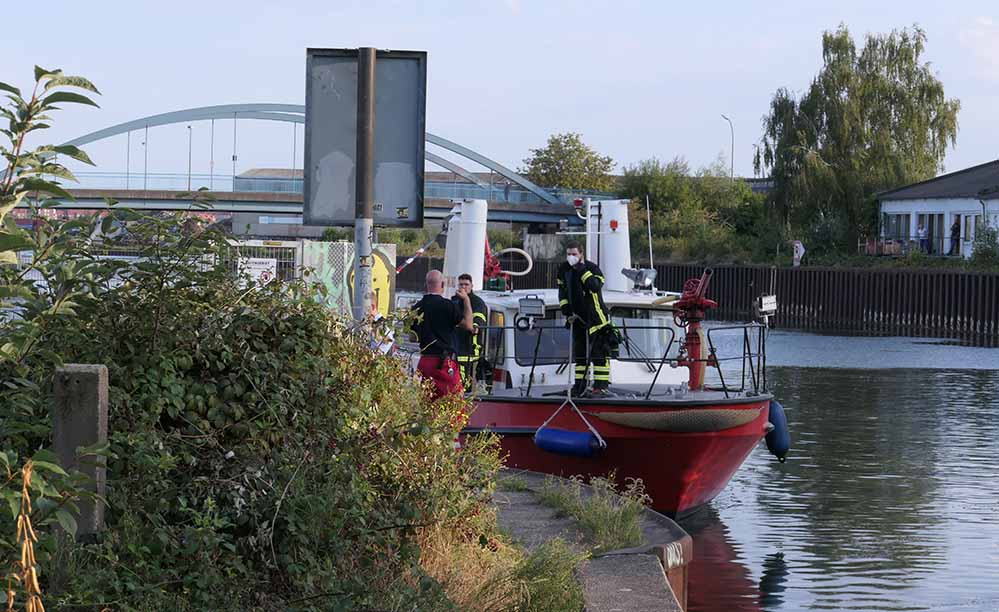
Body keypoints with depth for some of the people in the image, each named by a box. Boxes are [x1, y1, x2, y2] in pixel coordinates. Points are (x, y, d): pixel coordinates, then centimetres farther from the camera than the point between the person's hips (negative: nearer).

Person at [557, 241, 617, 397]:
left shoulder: (592, 268, -14)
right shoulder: (564, 270, 4)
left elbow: (596, 286, -32)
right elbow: (562, 292, 14)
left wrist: (582, 270, -30)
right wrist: (567, 311, 4)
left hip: (596, 316, -6)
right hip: (577, 317, 6)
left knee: (599, 352, -10)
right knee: (579, 352, 10)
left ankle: (601, 386, -9)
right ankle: (580, 384, 17)